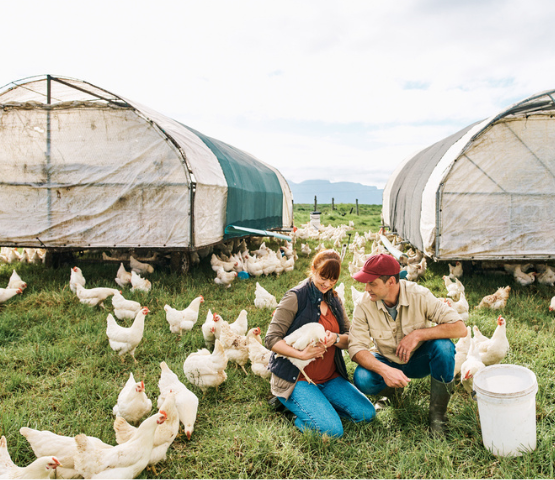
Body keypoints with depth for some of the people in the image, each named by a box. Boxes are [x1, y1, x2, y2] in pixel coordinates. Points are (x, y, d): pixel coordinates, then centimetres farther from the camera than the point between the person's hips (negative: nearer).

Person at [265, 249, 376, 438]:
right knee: (332, 430, -21)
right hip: (297, 378, -7)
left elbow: (349, 338, 8)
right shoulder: (295, 297, -12)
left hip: (330, 378, 7)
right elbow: (271, 339, -15)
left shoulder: (334, 300, 9)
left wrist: (336, 338, -15)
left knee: (367, 413, -6)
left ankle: (317, 404, 9)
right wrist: (302, 354, -27)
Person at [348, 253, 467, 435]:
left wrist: (417, 334, -35)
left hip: (418, 360, -1)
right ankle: (393, 388, 8)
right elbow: (356, 347, -22)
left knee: (443, 346, -33)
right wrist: (384, 370, -38)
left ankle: (437, 413, -11)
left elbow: (460, 328, -27)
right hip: (386, 362, 1)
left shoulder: (419, 295, -24)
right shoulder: (364, 305, -20)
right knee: (362, 379, -31)